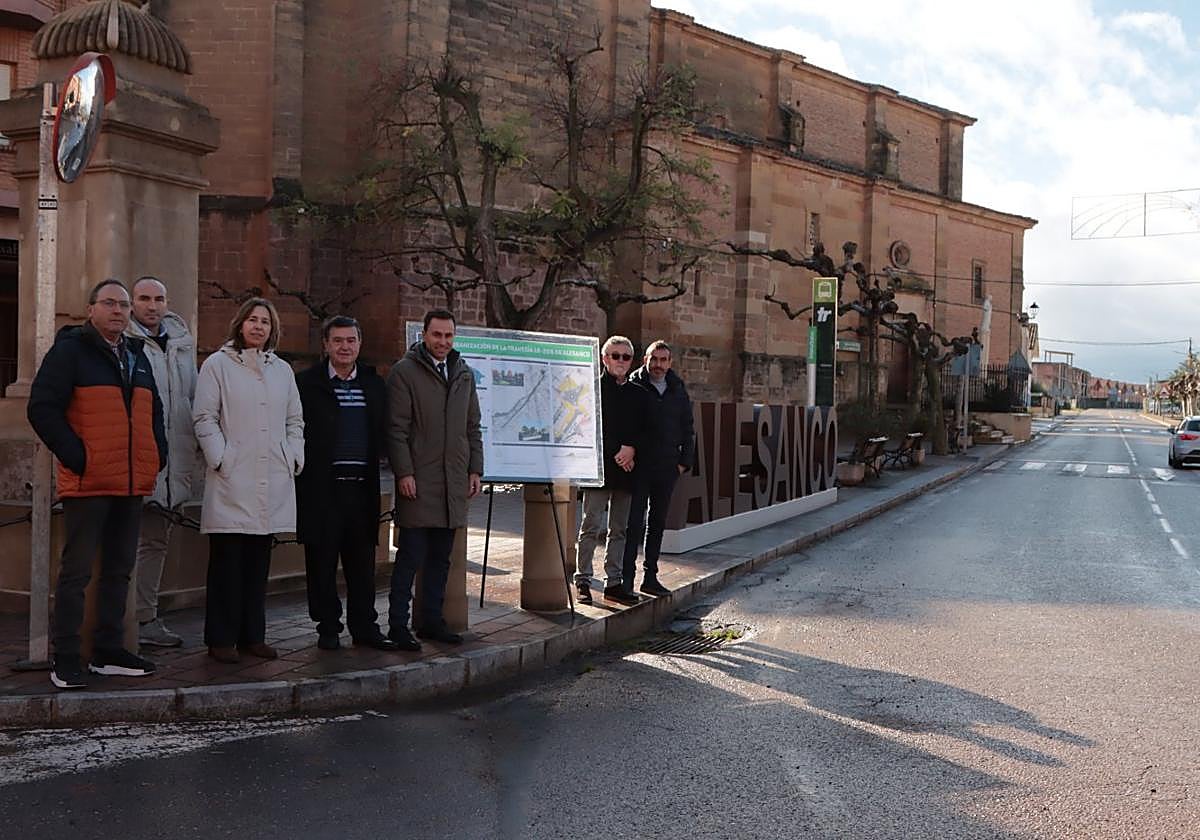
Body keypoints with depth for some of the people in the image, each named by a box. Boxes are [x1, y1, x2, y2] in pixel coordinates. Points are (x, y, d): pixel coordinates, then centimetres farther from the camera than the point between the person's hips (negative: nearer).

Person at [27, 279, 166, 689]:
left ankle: (108, 651, 21)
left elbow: (153, 411, 27)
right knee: (77, 571, -4)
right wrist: (76, 456, -15)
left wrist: (157, 454, 11)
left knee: (120, 570, 12)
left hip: (132, 485, 7)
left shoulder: (137, 356, 17)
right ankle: (66, 660, 2)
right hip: (88, 483, -7)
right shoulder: (70, 350, -4)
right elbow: (42, 408, -11)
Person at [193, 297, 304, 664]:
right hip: (232, 481, -4)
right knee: (227, 562, -3)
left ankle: (253, 636, 16)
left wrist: (294, 458, 7)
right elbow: (205, 418, -2)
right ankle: (221, 639, 5)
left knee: (259, 562, 9)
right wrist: (220, 459, -10)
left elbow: (295, 420, 19)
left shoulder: (282, 370, 16)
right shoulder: (218, 364, 2)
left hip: (273, 481, 5)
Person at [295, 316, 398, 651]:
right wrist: (305, 469, -7)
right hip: (322, 487, -3)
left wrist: (373, 467, 6)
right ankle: (328, 627, 14)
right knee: (322, 561, 3)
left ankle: (364, 626, 17)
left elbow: (383, 434, 15)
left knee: (362, 561, 8)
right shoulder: (306, 383, 0)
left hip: (361, 485, 3)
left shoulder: (374, 384, 13)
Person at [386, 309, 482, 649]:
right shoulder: (404, 371, -3)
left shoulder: (464, 374, 16)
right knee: (410, 556, -5)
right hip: (418, 481, -6)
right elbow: (397, 428, -7)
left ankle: (431, 620, 20)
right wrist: (404, 473, -13)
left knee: (440, 557, 11)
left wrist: (475, 470, 11)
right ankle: (398, 625, 1)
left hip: (454, 482, 6)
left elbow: (473, 427, 19)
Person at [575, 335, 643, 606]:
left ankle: (613, 582, 14)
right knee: (592, 527, -5)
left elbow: (642, 429, 14)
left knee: (619, 530, 8)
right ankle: (582, 581, 1)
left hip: (626, 469, 5)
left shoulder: (635, 393, 15)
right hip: (600, 467, -5)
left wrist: (632, 449, -5)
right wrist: (617, 451, -12)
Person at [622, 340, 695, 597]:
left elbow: (688, 429, 16)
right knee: (634, 522, -5)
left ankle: (650, 577, 17)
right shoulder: (633, 387, -3)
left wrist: (684, 461, 8)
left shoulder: (678, 391, 11)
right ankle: (626, 576, -2)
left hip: (667, 469, 5)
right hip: (639, 467, -5)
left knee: (658, 523, 10)